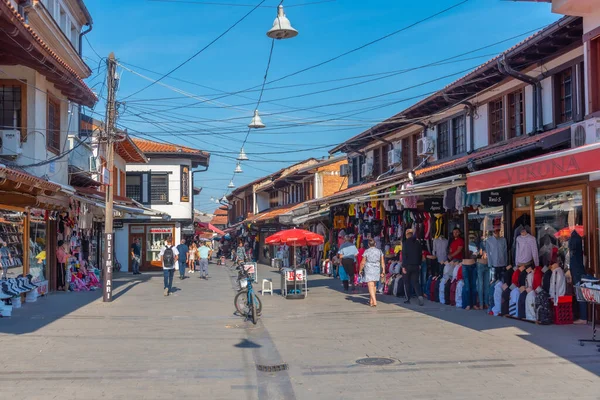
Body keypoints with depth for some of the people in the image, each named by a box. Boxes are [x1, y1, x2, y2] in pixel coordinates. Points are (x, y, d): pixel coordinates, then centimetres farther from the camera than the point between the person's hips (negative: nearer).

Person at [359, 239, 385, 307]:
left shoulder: (366, 251, -7)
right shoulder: (379, 251, 3)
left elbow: (363, 263, -5)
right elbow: (382, 262, 2)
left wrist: (360, 270, 9)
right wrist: (383, 271, 7)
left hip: (368, 270, -4)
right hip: (377, 270, 4)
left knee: (371, 286, -7)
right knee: (373, 285, 20)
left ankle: (374, 302, -19)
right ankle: (371, 301, 29)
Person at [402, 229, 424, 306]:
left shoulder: (405, 243, -8)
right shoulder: (418, 243, 5)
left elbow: (404, 255, -11)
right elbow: (420, 254, 10)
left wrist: (403, 266, -9)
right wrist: (419, 264, 18)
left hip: (408, 265, -3)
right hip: (416, 265, 3)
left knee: (407, 282, 9)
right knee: (415, 282, 4)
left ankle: (408, 299, 13)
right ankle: (420, 296, -18)